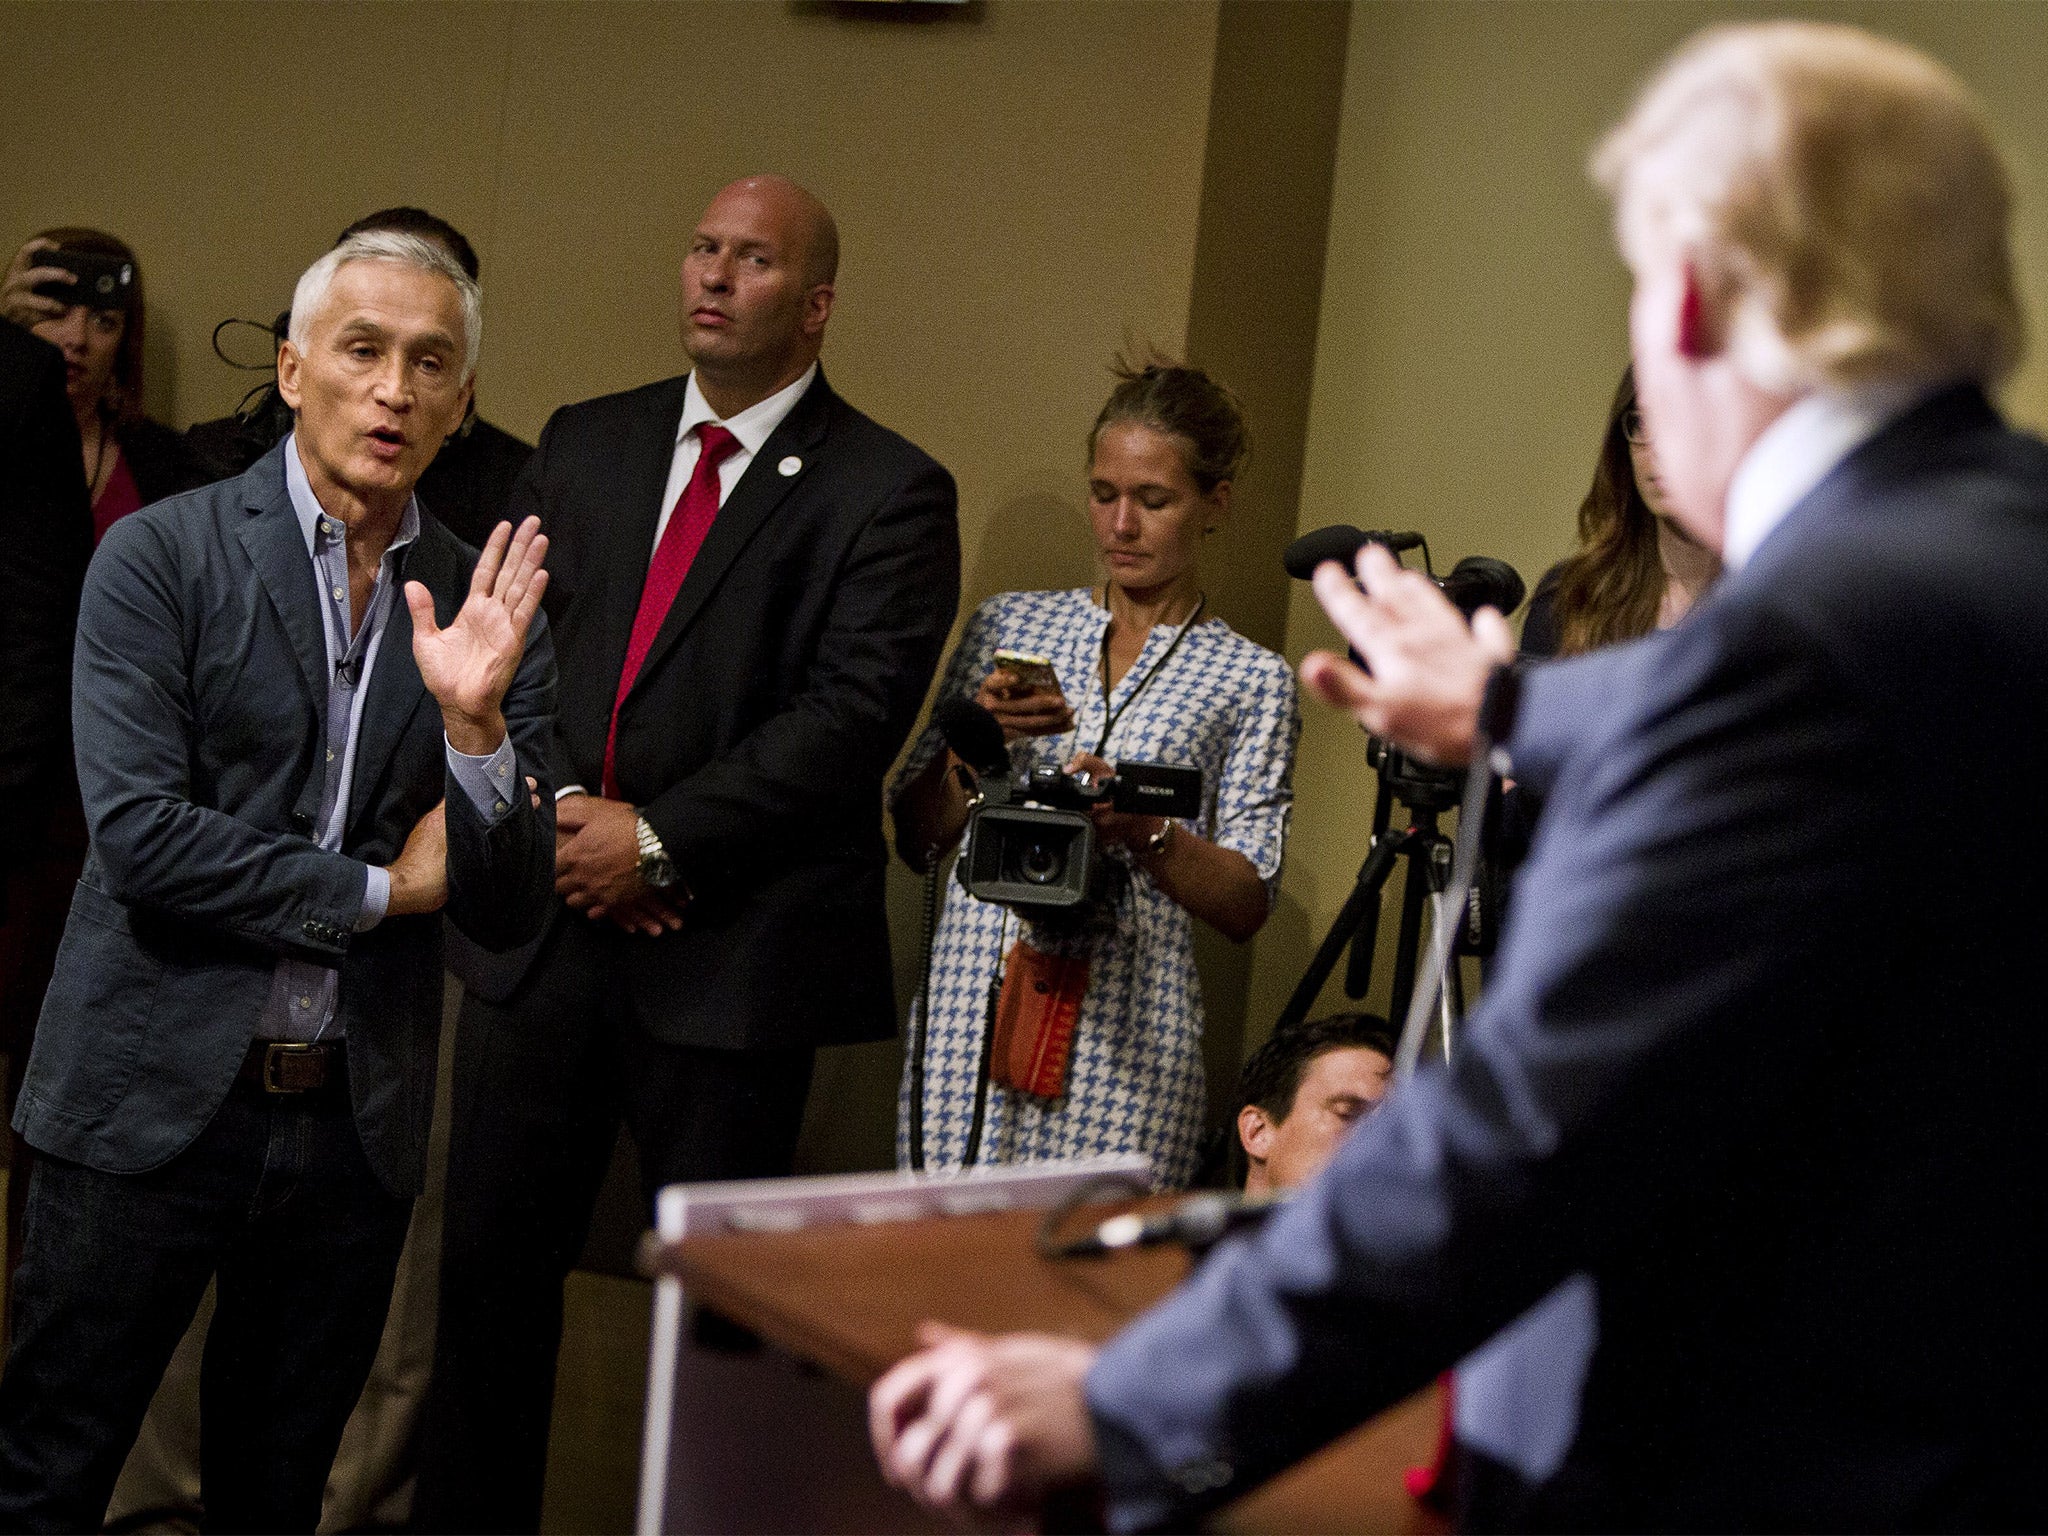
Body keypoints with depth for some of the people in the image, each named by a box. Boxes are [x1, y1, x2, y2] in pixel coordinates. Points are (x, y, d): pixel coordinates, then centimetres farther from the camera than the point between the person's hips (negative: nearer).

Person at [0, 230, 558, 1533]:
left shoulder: (485, 610, 3)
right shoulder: (161, 558, -5)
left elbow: (510, 913, -1)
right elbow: (137, 833, -15)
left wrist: (475, 720, -18)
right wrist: (379, 890, -10)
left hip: (356, 1120, 4)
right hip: (154, 1098, -3)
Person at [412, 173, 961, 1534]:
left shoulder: (889, 493, -3)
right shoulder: (583, 445, 13)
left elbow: (852, 715, -13)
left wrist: (657, 841, -15)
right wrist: (558, 806, -8)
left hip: (732, 954, -4)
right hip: (541, 925, 5)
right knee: (491, 1260, 11)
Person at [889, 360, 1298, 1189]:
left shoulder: (1252, 680, 6)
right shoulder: (1008, 625, 12)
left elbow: (1247, 904, 1)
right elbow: (915, 836, 12)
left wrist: (1144, 829, -15)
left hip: (1125, 1038, -1)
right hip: (971, 1005, 2)